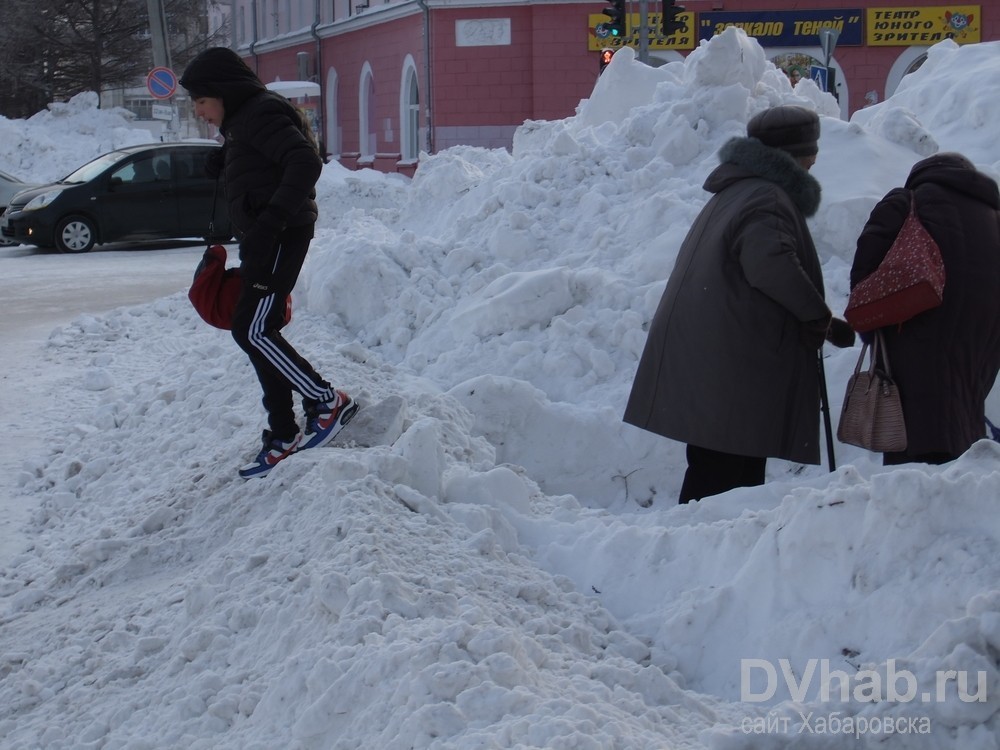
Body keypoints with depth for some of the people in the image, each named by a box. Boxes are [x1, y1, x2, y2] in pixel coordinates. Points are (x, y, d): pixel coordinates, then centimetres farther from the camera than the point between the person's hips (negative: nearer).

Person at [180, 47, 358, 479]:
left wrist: (272, 219, -30)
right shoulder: (241, 122, 22)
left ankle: (328, 402, -7)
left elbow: (306, 163, -24)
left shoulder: (262, 114, -11)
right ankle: (283, 439, 13)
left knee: (252, 330, -15)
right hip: (263, 240, 11)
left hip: (281, 235, -11)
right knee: (257, 332, 9)